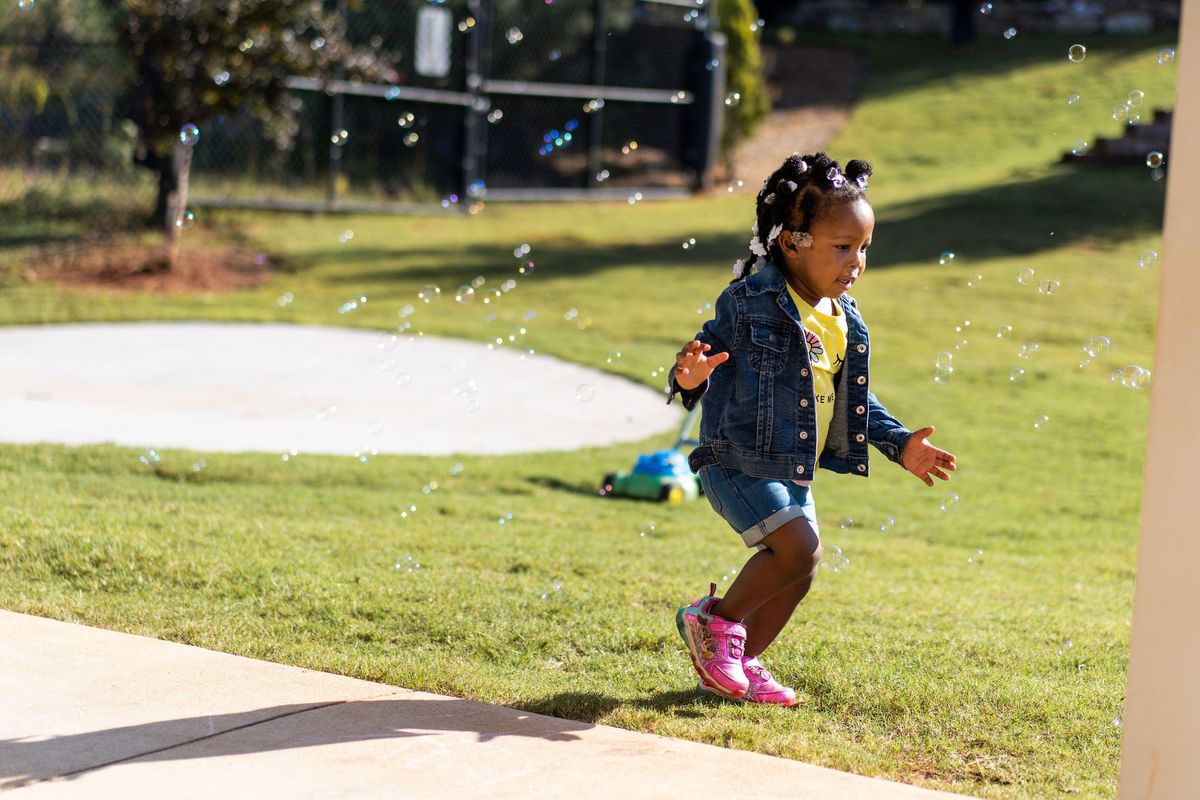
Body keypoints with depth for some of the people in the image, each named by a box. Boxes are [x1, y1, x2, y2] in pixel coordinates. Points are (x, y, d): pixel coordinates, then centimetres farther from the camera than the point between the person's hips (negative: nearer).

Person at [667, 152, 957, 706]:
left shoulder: (845, 323, 9)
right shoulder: (749, 303, -15)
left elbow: (856, 398, 20)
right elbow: (711, 347, -13)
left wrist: (899, 444, 15)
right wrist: (690, 376, -37)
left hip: (795, 472, 8)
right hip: (739, 461, -8)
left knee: (796, 575, 10)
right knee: (799, 549, -20)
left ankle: (739, 662, 28)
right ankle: (716, 619, 2)